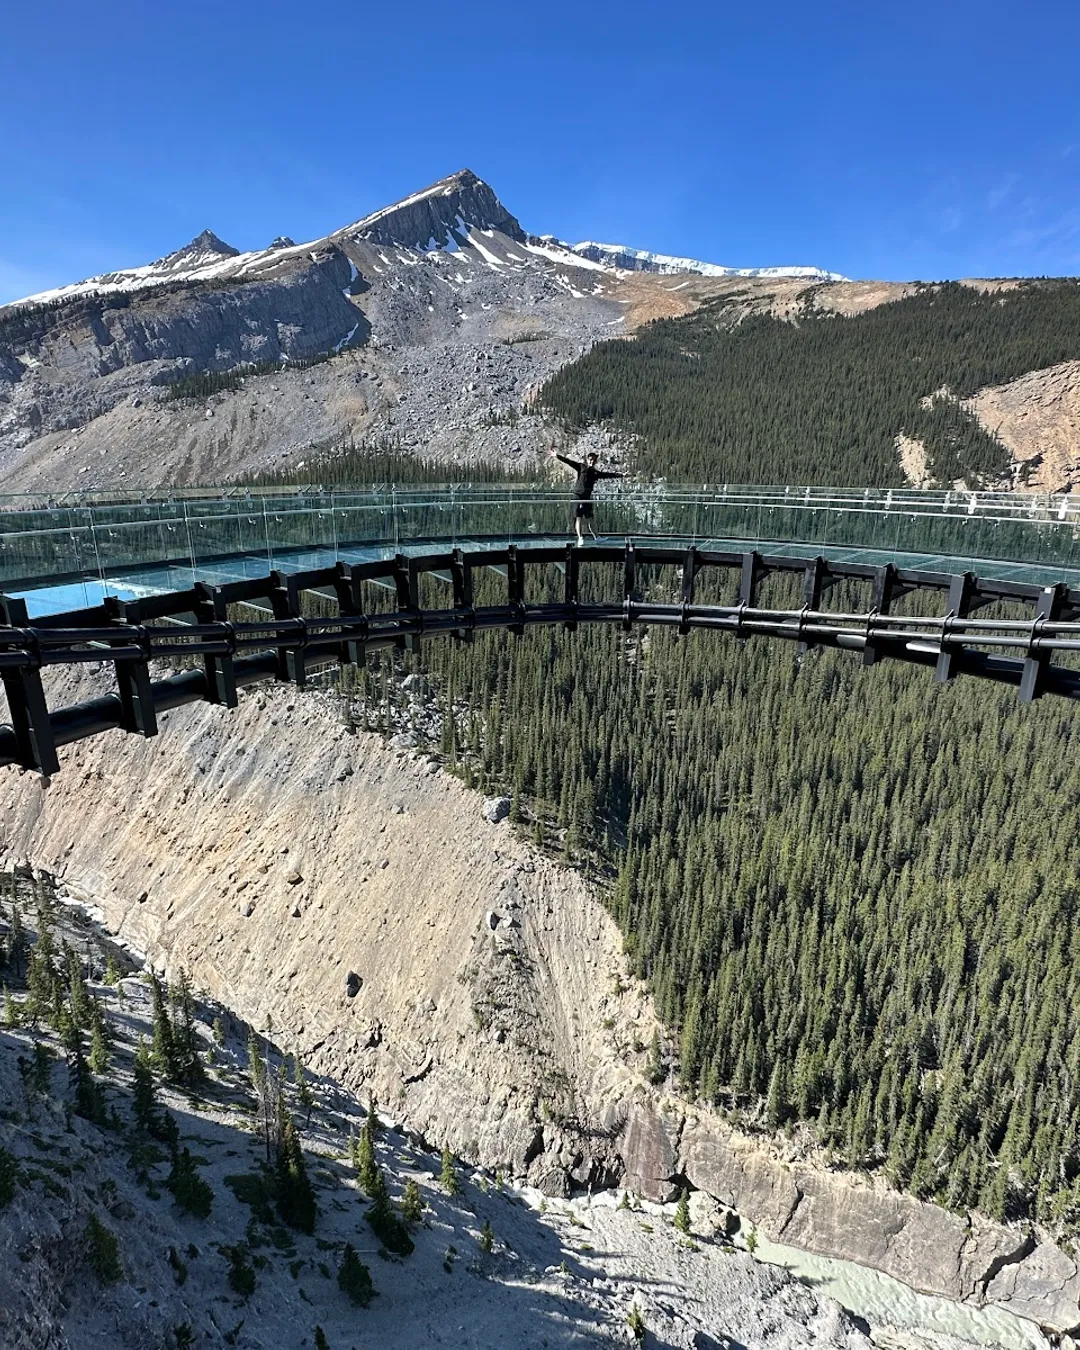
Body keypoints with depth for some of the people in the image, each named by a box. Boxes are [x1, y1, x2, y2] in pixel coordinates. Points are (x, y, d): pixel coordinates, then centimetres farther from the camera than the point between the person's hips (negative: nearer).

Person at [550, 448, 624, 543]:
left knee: (590, 519, 6)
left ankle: (596, 537, 13)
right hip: (578, 496, -3)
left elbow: (609, 474, 15)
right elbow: (569, 462, -6)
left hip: (588, 497, 3)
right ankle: (580, 538, -1)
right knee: (578, 518, -3)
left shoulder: (596, 472, 11)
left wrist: (621, 475, 16)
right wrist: (557, 456, -15)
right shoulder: (581, 467, 1)